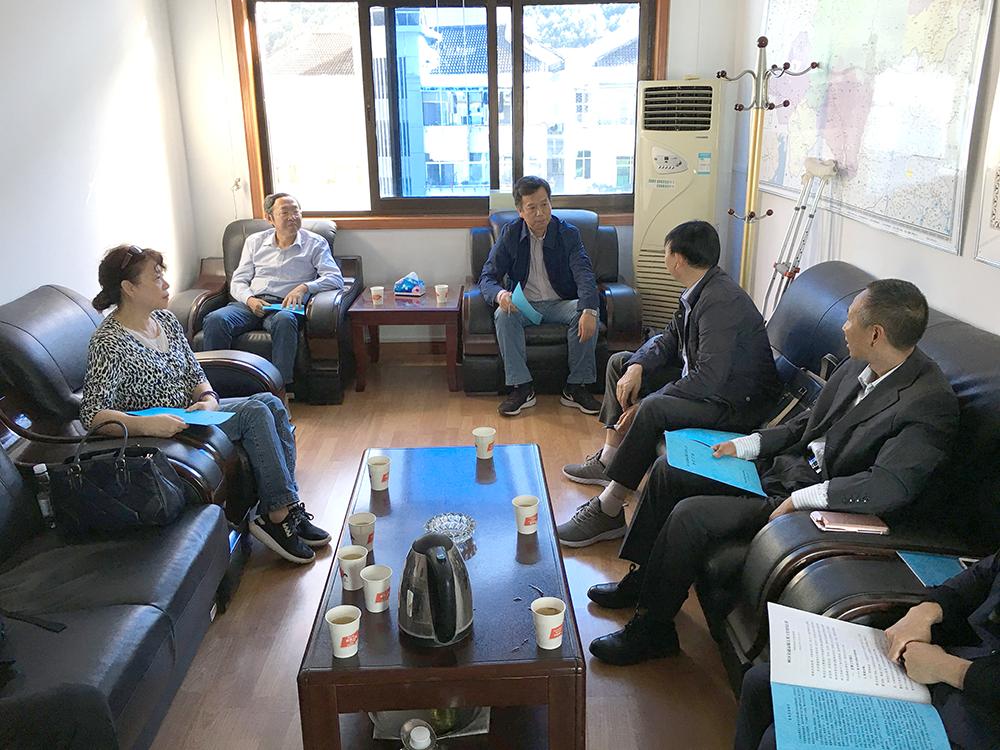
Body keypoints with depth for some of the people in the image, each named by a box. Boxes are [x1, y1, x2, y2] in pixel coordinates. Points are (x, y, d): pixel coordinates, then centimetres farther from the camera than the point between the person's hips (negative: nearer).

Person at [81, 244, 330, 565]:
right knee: (255, 413, -22)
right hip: (161, 430, -8)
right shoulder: (109, 343, -19)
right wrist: (147, 424, -39)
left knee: (270, 403, -10)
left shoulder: (165, 319, 6)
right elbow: (92, 414, -25)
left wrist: (208, 399, -9)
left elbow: (194, 372, 13)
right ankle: (277, 515, -16)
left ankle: (286, 510, -11)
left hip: (191, 410, 8)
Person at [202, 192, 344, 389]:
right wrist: (249, 299, -8)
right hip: (250, 303, 3)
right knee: (215, 319, -29)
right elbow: (238, 281, 16)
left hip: (285, 306, -3)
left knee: (284, 320, -40)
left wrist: (304, 287, -20)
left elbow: (336, 278, -2)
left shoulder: (315, 243, 11)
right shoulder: (255, 241, 20)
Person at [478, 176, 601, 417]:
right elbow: (487, 277, -6)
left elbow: (585, 276, -18)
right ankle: (521, 388, -25)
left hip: (560, 304, 0)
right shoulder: (510, 234, -3)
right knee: (503, 315, -32)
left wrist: (588, 311, -39)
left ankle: (576, 387, -19)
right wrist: (500, 294, -33)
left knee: (588, 313, -30)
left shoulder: (569, 234, -6)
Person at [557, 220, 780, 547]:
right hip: (704, 377, 11)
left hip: (737, 403, -11)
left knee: (653, 409, -36)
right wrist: (637, 367, -7)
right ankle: (609, 459, 14)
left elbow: (708, 379, -33)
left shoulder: (720, 301, -28)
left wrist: (645, 403, -26)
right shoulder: (698, 290, 2)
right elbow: (669, 338, 13)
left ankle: (608, 511, -25)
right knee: (620, 363, 13)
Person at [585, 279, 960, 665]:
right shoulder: (859, 364, 1)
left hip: (821, 502, -9)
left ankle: (652, 627, -1)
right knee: (668, 471, 7)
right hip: (783, 464, 9)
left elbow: (891, 486, -32)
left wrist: (800, 498, -29)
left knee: (691, 515, -22)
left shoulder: (930, 402, -23)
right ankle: (641, 578, 23)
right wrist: (746, 445, 3)